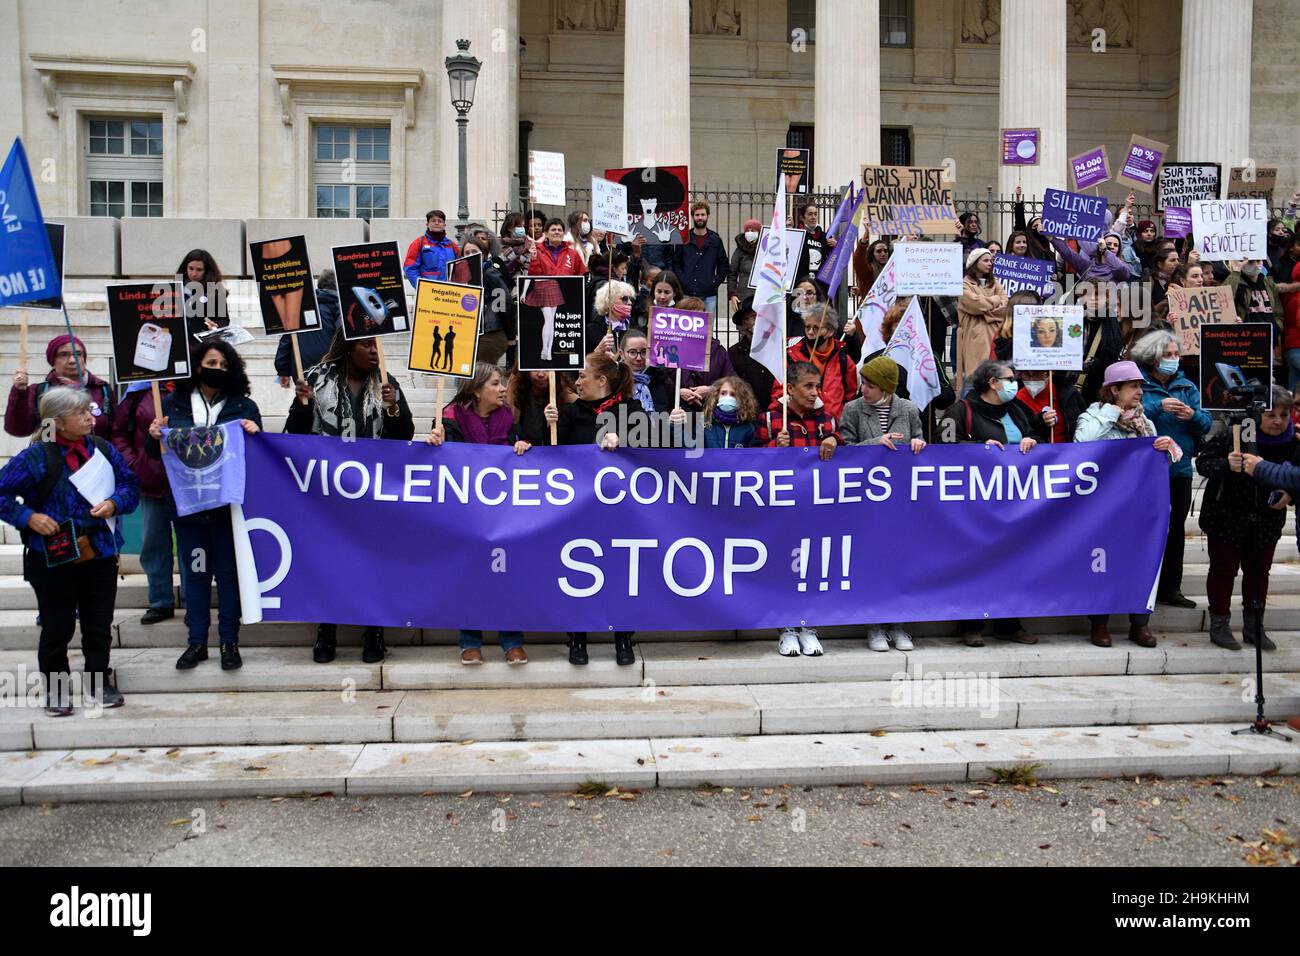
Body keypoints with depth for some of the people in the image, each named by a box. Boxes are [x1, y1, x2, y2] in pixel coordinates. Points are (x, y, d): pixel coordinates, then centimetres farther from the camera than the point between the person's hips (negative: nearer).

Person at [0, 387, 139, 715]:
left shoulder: (102, 449, 1)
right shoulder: (36, 456, -10)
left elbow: (130, 484, 7)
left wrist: (114, 503, -11)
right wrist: (28, 517, -16)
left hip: (100, 554, 3)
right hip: (52, 558, -3)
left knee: (99, 625, 12)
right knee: (57, 627, 7)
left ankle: (100, 681, 28)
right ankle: (55, 689, 23)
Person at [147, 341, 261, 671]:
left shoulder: (244, 406, 3)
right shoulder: (174, 402, 6)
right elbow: (158, 453, 10)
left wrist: (253, 433, -16)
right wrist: (154, 436, -11)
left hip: (228, 503, -1)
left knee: (228, 570, 4)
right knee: (194, 571, 9)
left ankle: (230, 642, 14)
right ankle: (196, 642, 18)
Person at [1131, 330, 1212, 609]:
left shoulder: (1186, 385, 10)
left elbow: (1206, 425, 4)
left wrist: (1193, 415, -17)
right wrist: (1159, 407, -27)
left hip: (1180, 468, 5)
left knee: (1176, 528, 10)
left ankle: (1170, 588, 20)